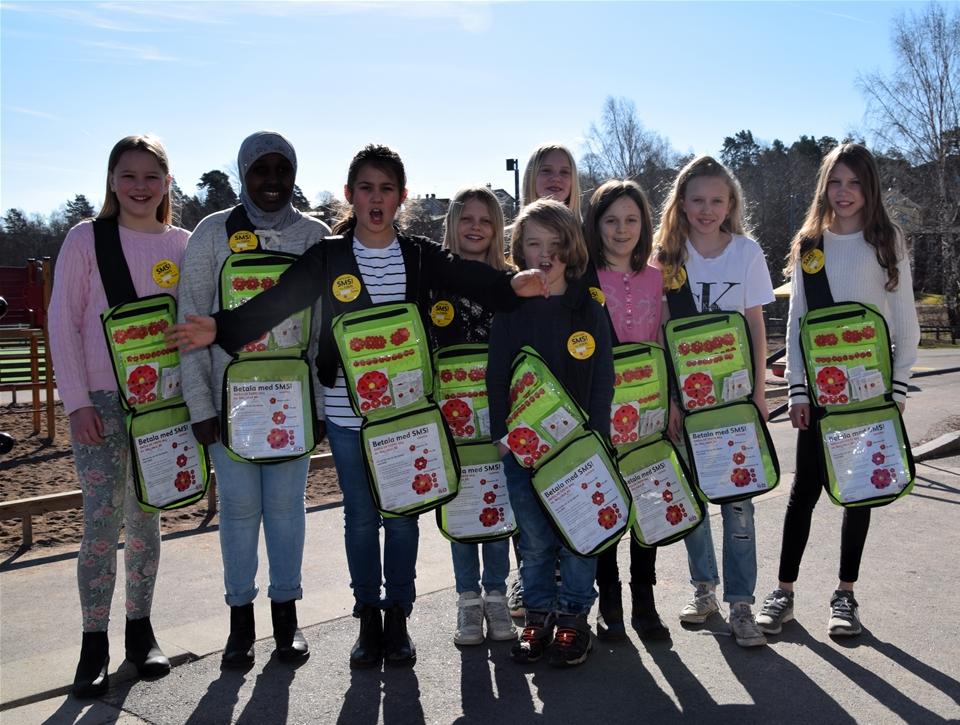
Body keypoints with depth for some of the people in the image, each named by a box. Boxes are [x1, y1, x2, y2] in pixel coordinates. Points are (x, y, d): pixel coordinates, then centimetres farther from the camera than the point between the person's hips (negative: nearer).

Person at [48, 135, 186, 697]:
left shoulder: (182, 245, 6)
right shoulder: (86, 239, -2)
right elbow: (63, 322, -3)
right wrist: (77, 401, -9)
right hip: (100, 400, -2)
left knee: (146, 519, 10)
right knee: (102, 522, -3)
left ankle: (141, 629, 24)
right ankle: (95, 644, 11)